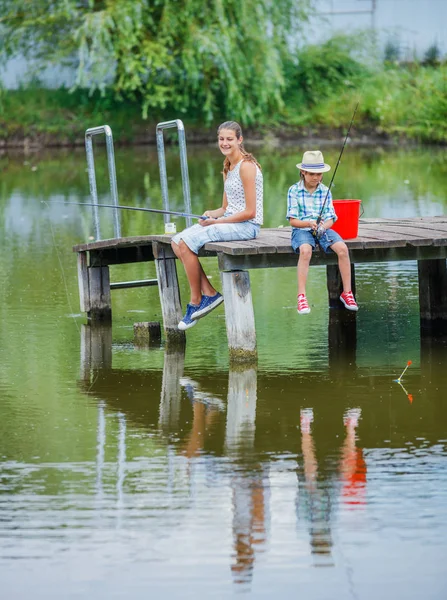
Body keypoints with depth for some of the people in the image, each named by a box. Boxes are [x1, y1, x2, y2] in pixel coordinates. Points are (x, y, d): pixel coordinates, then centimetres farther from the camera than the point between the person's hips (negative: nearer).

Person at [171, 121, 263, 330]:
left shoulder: (246, 166, -13)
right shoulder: (228, 168, 15)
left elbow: (250, 212, -17)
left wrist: (217, 221, -15)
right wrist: (212, 214, -3)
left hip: (246, 226, -9)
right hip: (229, 222, 9)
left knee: (187, 243, -21)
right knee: (177, 242, -4)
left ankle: (196, 301, -9)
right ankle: (209, 293, -5)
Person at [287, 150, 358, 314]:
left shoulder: (325, 191, 9)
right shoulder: (294, 191, -1)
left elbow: (330, 218, 4)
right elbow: (292, 220, -4)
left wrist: (324, 226, -19)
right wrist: (309, 223, -23)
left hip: (323, 229, 3)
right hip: (302, 230, -3)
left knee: (342, 248, -25)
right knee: (305, 250, -37)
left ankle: (347, 292, -12)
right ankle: (301, 296, -34)